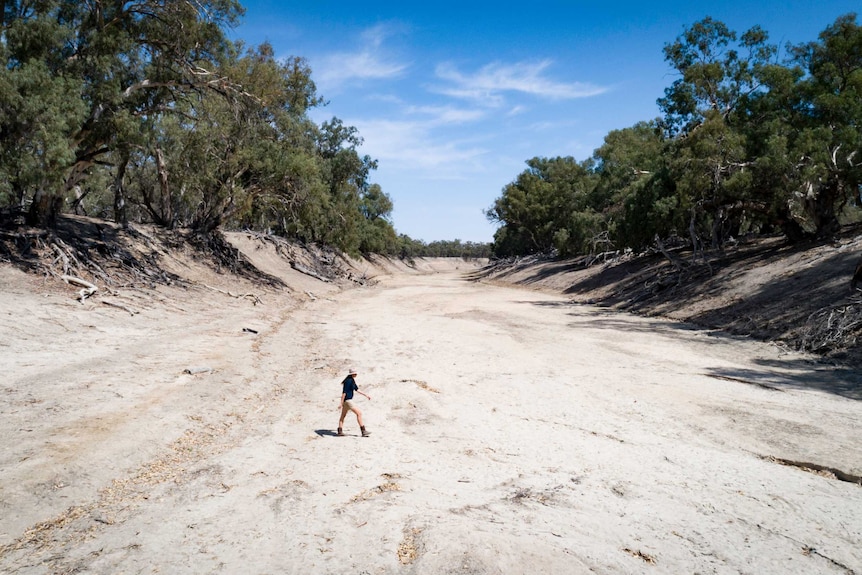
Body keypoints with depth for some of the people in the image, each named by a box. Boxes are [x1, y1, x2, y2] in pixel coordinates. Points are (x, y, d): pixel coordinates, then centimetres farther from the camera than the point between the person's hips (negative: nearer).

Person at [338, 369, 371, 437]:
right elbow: (344, 392, -21)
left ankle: (340, 432, 22)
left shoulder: (352, 381, 11)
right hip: (347, 400, -10)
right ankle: (363, 431, -6)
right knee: (359, 413, -8)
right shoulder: (348, 381, -19)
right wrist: (341, 403, -22)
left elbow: (357, 389, 20)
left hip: (348, 400, 10)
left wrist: (366, 395, 21)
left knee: (343, 416, 14)